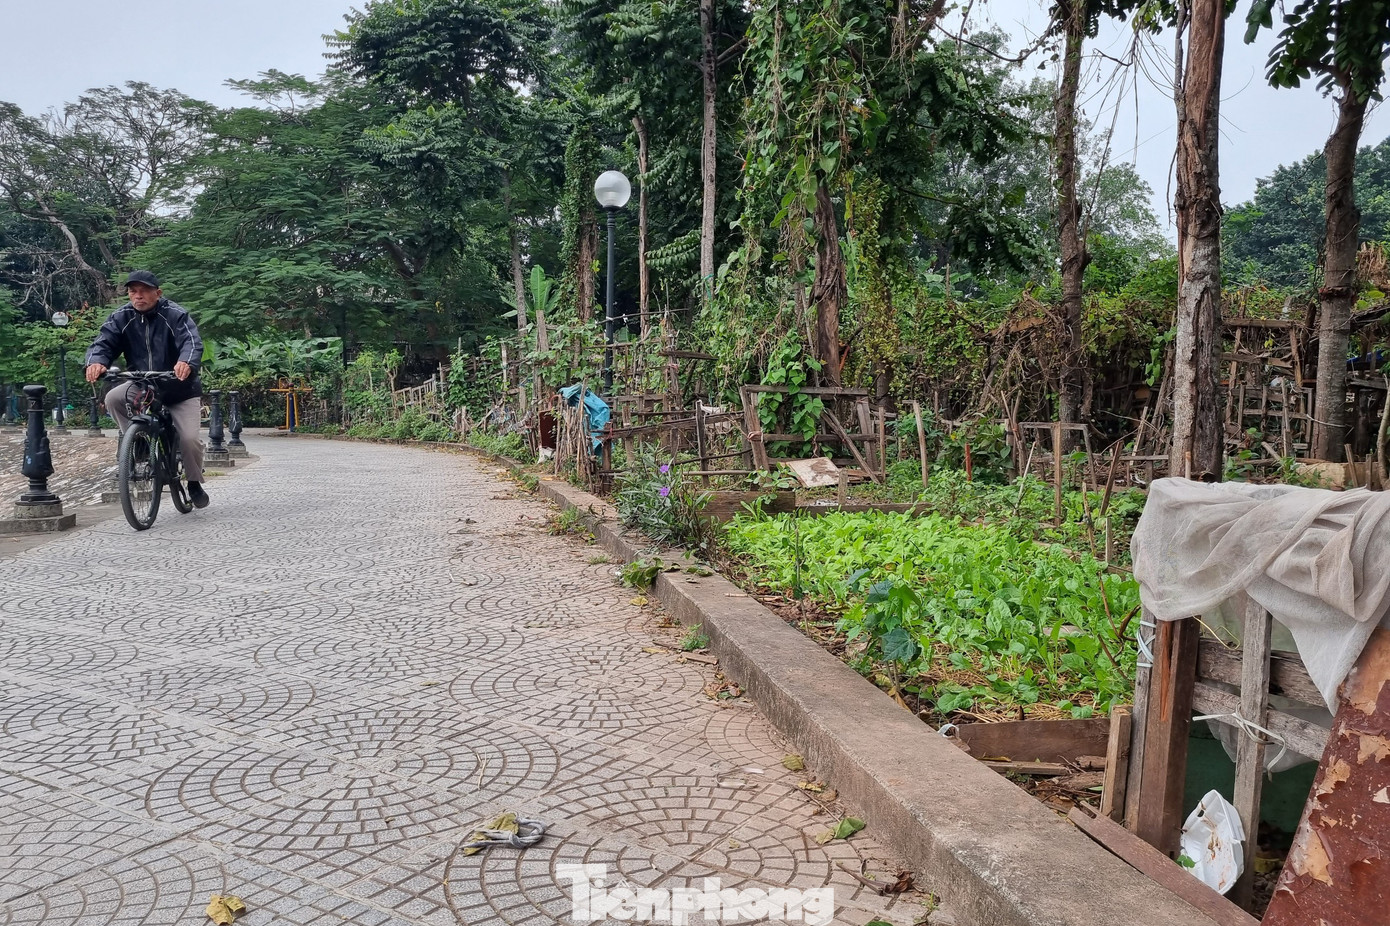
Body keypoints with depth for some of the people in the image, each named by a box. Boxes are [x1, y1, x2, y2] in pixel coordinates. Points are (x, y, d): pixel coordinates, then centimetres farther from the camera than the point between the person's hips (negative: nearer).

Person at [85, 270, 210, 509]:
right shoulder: (122, 317, -4)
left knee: (189, 439, -15)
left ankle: (195, 484, 12)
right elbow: (104, 341, -16)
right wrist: (96, 361, -40)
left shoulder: (176, 315, -15)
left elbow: (192, 342, -31)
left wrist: (186, 362, -55)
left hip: (180, 389, -3)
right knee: (113, 398, -26)